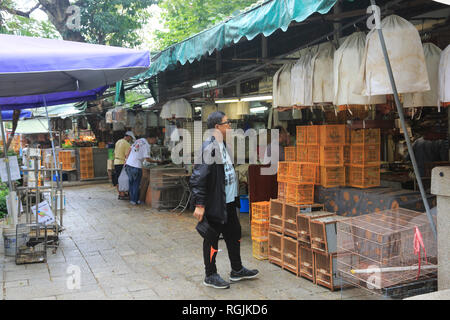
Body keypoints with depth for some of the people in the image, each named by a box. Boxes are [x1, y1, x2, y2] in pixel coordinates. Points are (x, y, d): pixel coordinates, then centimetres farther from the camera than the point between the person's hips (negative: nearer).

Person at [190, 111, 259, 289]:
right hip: (214, 204, -10)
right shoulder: (208, 148, -20)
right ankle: (210, 276, 19)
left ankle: (237, 270, 34)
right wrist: (199, 204, -24)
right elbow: (197, 177, -23)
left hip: (229, 202, 10)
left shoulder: (222, 145, 12)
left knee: (234, 234, 19)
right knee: (212, 239, 4)